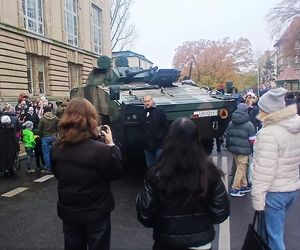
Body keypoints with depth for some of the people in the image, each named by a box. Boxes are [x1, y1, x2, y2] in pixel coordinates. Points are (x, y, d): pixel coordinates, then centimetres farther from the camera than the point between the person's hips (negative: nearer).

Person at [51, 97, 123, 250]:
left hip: (68, 212, 4)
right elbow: (118, 172, -10)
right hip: (95, 213, -4)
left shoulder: (57, 147, -10)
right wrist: (111, 144, -4)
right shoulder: (100, 150, -26)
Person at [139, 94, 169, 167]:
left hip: (159, 145, -5)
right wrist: (142, 138, 5)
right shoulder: (142, 115, 13)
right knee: (150, 166, 13)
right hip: (147, 146, 5)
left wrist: (160, 136, -11)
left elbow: (166, 126, -3)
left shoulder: (159, 112, -1)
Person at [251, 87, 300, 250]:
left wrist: (257, 196, -16)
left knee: (274, 234, 8)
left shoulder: (269, 133, -23)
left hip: (274, 192, -8)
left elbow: (264, 170, -23)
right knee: (275, 227, 26)